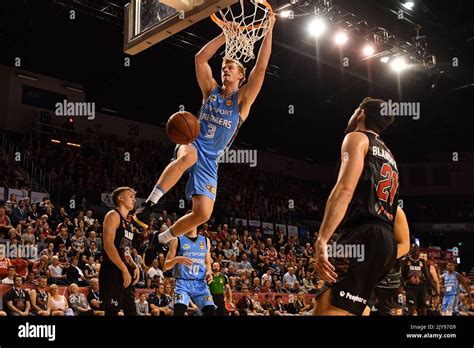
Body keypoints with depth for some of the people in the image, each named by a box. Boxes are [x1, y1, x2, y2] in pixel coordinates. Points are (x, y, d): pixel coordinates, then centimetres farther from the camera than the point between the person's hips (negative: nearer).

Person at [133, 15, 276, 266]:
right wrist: (225, 35, 1)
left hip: (210, 160, 0)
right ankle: (149, 204, -40)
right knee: (188, 156, -41)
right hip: (192, 145, 0)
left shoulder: (243, 98, 4)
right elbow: (200, 58, 3)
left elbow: (261, 66, -7)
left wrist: (269, 31, -11)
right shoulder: (211, 90, 11)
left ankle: (161, 239, 11)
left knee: (203, 213, -11)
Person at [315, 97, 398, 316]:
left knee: (329, 310, -19)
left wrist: (322, 240, -22)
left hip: (364, 236, -9)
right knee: (346, 311, 13)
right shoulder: (388, 155, 30)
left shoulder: (357, 138, 4)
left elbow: (345, 190, -13)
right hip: (386, 241, 9)